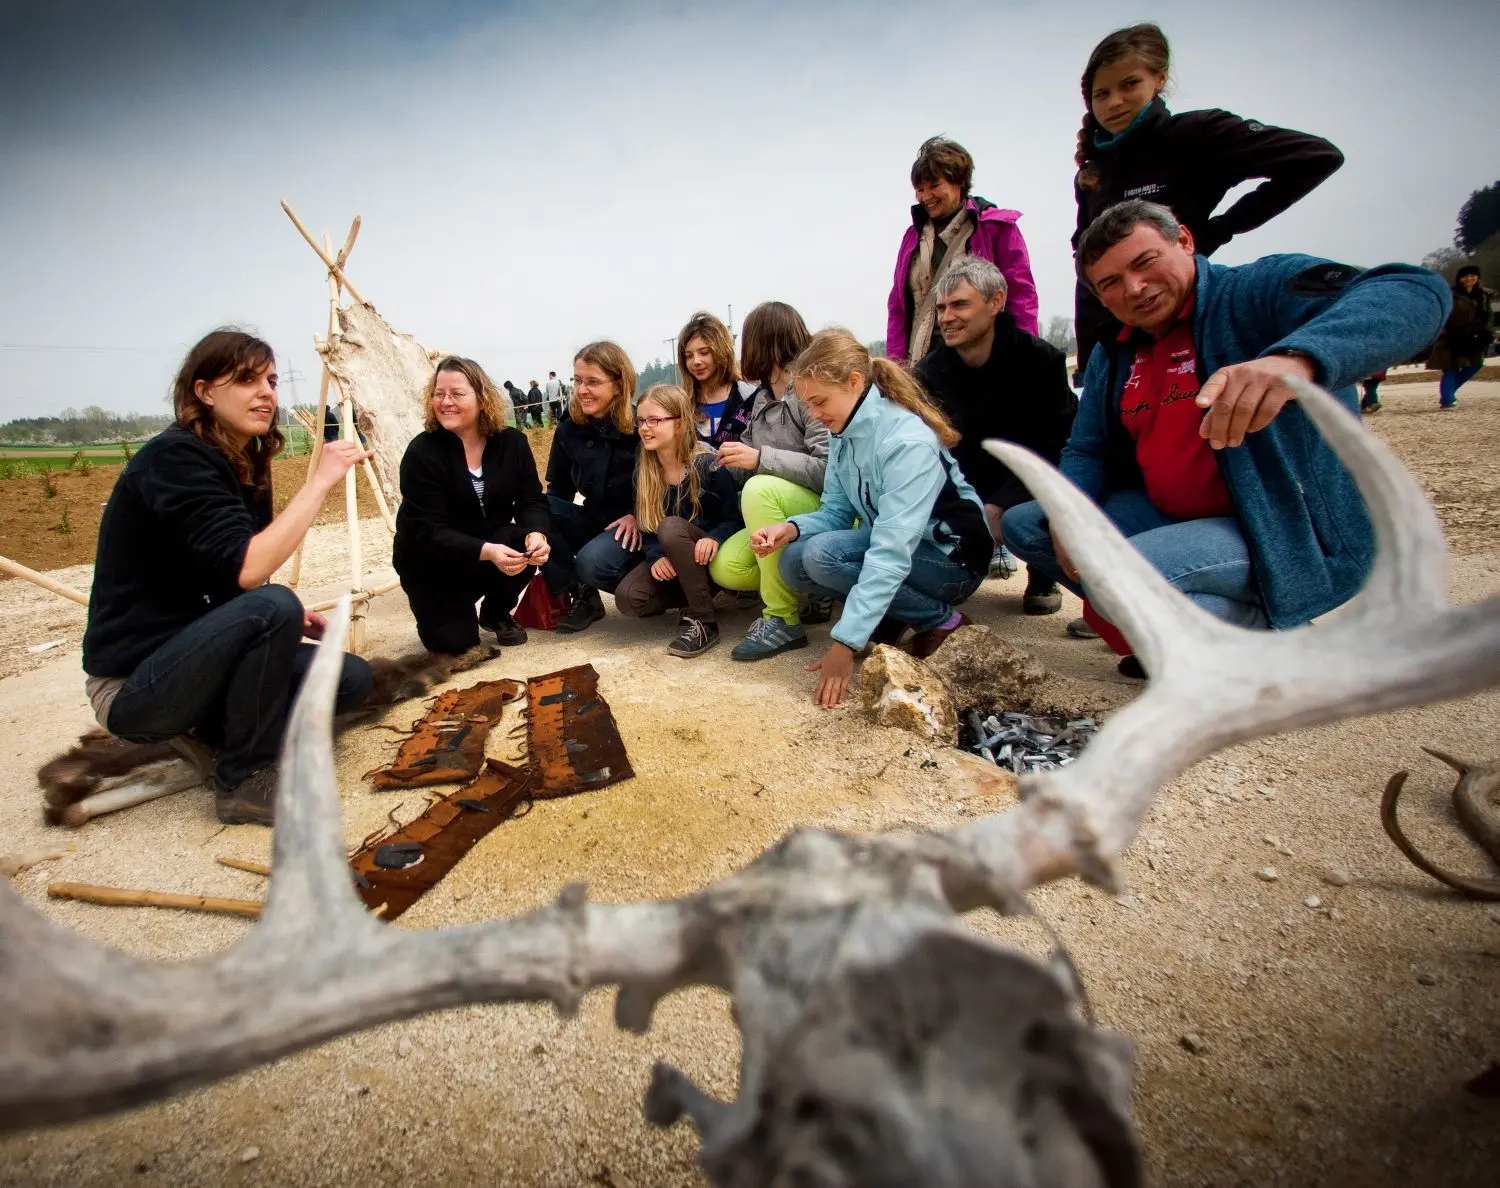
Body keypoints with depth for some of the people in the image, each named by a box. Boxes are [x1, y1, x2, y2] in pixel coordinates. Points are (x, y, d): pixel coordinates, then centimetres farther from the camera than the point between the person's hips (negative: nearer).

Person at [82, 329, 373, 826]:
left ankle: (208, 729, 11)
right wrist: (321, 480, -28)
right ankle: (244, 782, -15)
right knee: (272, 608, -33)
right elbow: (245, 569, -33)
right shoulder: (174, 457, -19)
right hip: (133, 685, -7)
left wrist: (291, 618, -5)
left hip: (191, 652, 8)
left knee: (350, 679, -4)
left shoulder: (245, 463, 6)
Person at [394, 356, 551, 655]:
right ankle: (449, 610, 24)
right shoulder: (421, 453, -21)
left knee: (531, 546, -30)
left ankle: (496, 613, 2)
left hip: (491, 546, 3)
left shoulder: (512, 442, -9)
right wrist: (486, 551, -43)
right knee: (452, 642, -16)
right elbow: (429, 531, -27)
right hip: (430, 560, -3)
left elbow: (532, 501, -14)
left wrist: (536, 534, -38)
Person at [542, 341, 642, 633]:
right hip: (593, 521, 6)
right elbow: (558, 489, 7)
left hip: (638, 528, -6)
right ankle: (580, 596, -7)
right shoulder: (569, 429, 1)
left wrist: (639, 515, -20)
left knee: (592, 563, -34)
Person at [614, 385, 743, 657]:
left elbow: (734, 518, -12)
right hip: (670, 562, 5)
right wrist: (656, 556, -18)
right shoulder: (643, 471, -1)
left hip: (709, 557, -5)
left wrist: (714, 538, -33)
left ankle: (704, 622, -24)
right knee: (628, 599, -20)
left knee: (670, 527, -35)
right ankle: (697, 593, 7)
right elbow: (646, 526, 2)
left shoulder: (708, 464, -16)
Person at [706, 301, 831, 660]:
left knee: (761, 489, -33)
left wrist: (760, 458, -27)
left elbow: (831, 470, -26)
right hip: (785, 517, 7)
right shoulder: (762, 398, 9)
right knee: (725, 569, -12)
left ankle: (783, 620, -22)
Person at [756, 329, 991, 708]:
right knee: (794, 562, -12)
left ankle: (940, 619, -10)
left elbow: (891, 553, -34)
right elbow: (836, 510, 0)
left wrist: (845, 642, -37)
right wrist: (791, 528, -23)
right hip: (891, 543, 7)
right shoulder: (845, 432, -3)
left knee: (822, 554, -28)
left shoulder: (907, 442, -28)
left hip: (950, 558, -7)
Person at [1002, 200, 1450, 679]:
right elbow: (1087, 452, 11)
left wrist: (1296, 358, -51)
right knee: (1023, 524, 3)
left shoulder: (1259, 290, -12)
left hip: (1292, 535, -8)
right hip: (1169, 519, 8)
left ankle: (1266, 632, -3)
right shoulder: (1112, 359, 9)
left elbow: (1415, 293, -28)